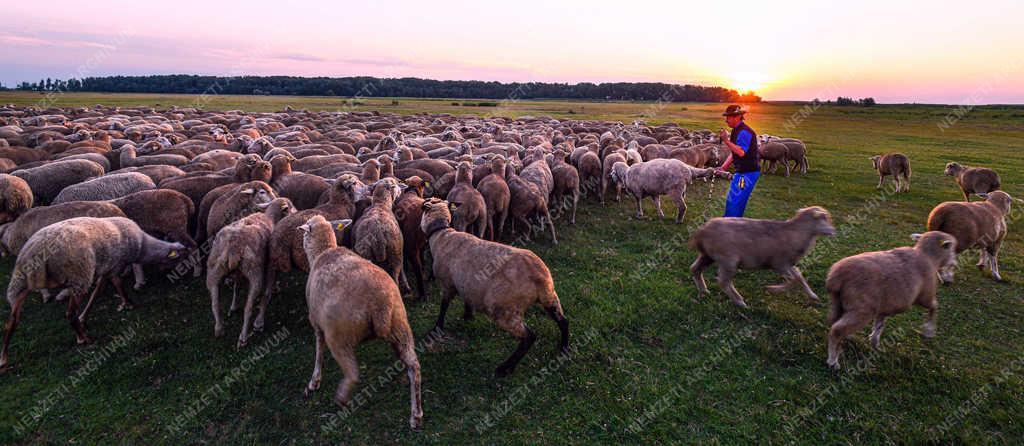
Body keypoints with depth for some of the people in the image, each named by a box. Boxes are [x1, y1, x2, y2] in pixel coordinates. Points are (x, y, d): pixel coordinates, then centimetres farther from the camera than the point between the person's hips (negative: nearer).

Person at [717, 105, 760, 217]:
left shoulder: (744, 132, -19)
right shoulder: (736, 131, 14)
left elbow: (741, 152, -32)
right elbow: (733, 153, 19)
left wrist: (726, 141, -29)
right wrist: (722, 168, 13)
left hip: (747, 173, -11)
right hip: (742, 171, 11)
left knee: (733, 203, -10)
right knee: (731, 201, 17)